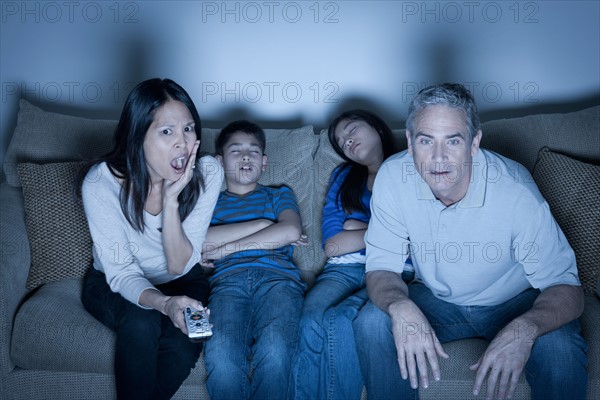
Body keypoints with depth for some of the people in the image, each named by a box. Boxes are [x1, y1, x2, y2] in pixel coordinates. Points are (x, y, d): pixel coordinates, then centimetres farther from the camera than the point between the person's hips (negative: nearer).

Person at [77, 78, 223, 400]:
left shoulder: (208, 173, -21)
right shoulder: (101, 182, -26)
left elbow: (179, 266, -20)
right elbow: (121, 273, -21)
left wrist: (171, 198, -35)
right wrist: (163, 303, -43)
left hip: (182, 281, 2)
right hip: (114, 283, -1)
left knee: (185, 341, -27)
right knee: (141, 324, -32)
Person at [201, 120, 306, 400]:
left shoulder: (279, 195, 28)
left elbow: (291, 231, 5)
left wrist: (225, 248, 3)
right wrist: (261, 224, 4)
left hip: (277, 275, 0)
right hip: (228, 280, 0)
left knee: (274, 350, -34)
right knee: (220, 354, -33)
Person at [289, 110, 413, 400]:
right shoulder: (344, 176, 24)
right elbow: (332, 245, 12)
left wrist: (357, 228, 3)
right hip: (344, 269, 3)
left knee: (339, 320, -33)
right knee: (311, 322, -30)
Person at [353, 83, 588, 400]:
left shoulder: (516, 192, -29)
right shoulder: (393, 177, -20)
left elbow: (566, 289, -24)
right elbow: (381, 267, -14)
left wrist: (523, 330, -46)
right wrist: (400, 307, -38)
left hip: (515, 304, -2)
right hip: (436, 300, 2)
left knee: (560, 350, -30)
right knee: (372, 323, -23)